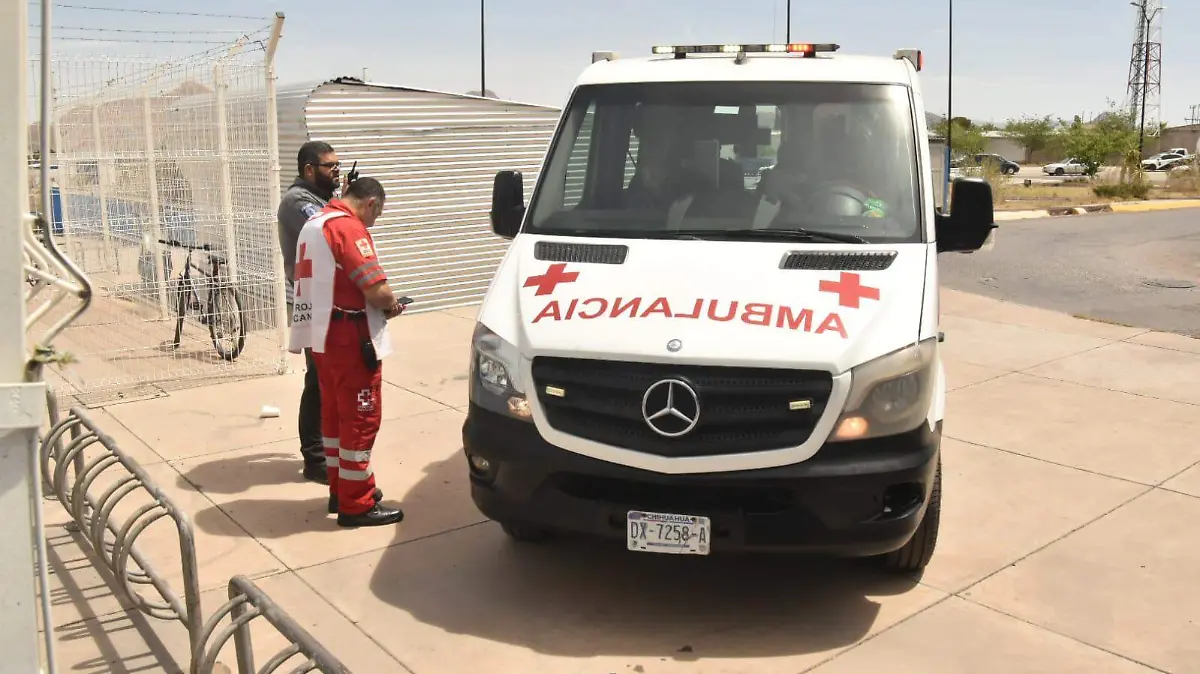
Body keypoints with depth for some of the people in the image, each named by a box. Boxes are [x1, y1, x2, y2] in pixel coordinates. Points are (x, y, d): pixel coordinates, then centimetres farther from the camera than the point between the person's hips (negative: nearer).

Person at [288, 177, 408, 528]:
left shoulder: (314, 223, 15)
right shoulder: (349, 228, -16)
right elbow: (376, 291, -23)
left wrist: (380, 303, 14)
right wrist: (392, 304, 0)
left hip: (323, 335, 10)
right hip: (349, 338, -10)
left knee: (335, 413, 17)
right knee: (360, 418, -3)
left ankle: (340, 489, 28)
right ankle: (356, 504, 3)